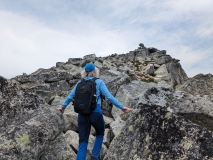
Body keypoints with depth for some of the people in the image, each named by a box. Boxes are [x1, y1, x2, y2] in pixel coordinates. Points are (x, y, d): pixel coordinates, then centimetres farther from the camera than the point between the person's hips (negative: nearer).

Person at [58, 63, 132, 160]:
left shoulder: (80, 83, 12)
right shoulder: (99, 82, 2)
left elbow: (70, 97, 17)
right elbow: (109, 97, -7)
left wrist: (63, 107, 33)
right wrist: (121, 107, -3)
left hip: (82, 114, 3)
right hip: (95, 113, -2)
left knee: (83, 143, 11)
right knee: (100, 133, 28)